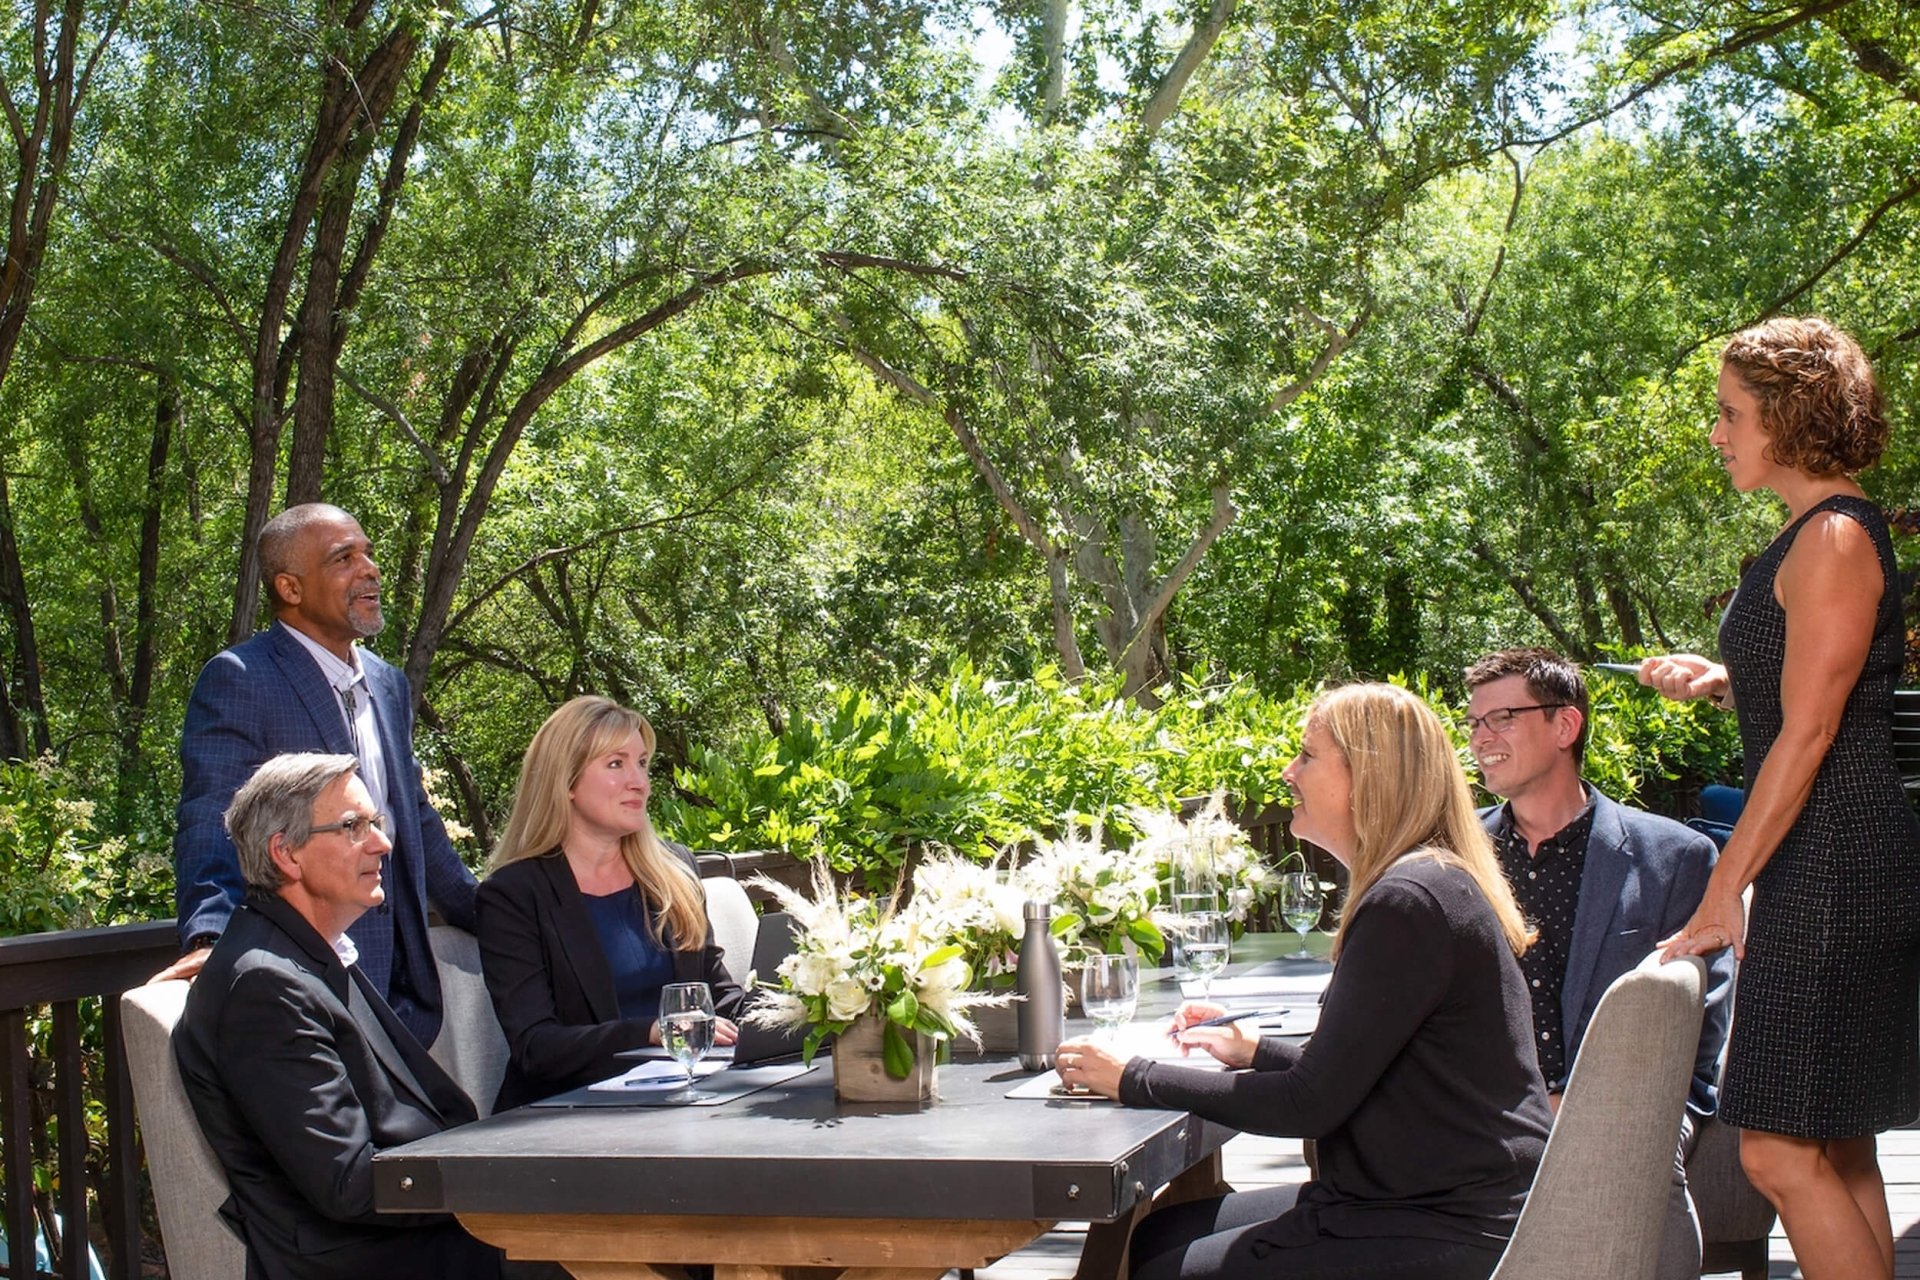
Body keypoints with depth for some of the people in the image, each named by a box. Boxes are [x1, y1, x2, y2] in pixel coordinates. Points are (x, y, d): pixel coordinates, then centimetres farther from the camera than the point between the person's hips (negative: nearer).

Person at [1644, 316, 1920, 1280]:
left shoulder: (1834, 539, -13)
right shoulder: (1817, 536, 16)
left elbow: (1808, 735, -18)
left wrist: (1725, 888, -16)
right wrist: (1721, 681, 9)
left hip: (1833, 865, -11)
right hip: (1822, 870, 11)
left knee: (1781, 1150, -9)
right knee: (1837, 1149, 13)